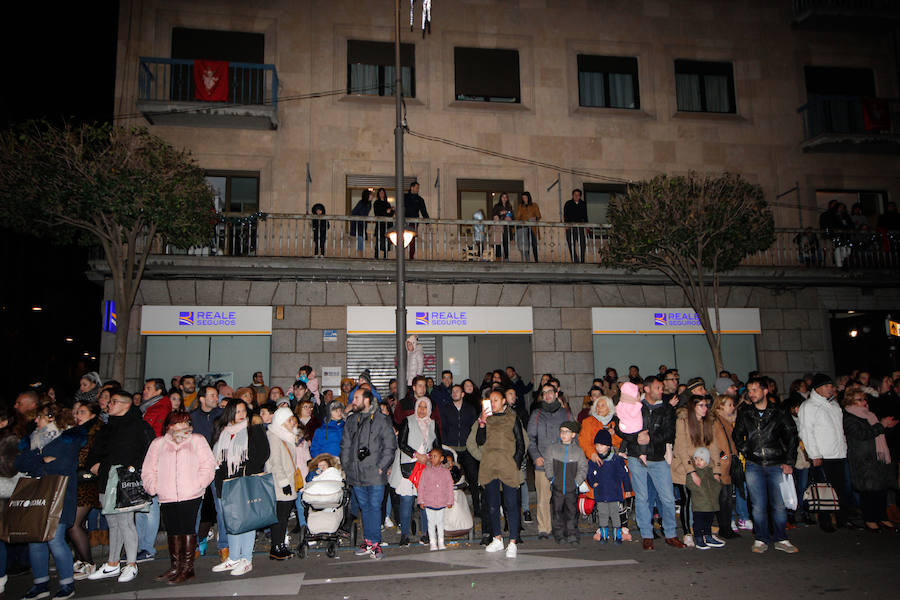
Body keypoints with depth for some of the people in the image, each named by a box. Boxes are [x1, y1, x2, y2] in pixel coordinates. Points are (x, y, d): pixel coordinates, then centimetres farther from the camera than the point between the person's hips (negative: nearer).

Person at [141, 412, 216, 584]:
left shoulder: (197, 440, 10)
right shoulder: (158, 443, 16)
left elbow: (208, 464, 2)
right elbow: (148, 470, 14)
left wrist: (198, 484, -10)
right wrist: (154, 487, -1)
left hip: (191, 496, -3)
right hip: (167, 498, 3)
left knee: (188, 529, -4)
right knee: (172, 531, 7)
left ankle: (187, 568, 3)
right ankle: (175, 568, 18)